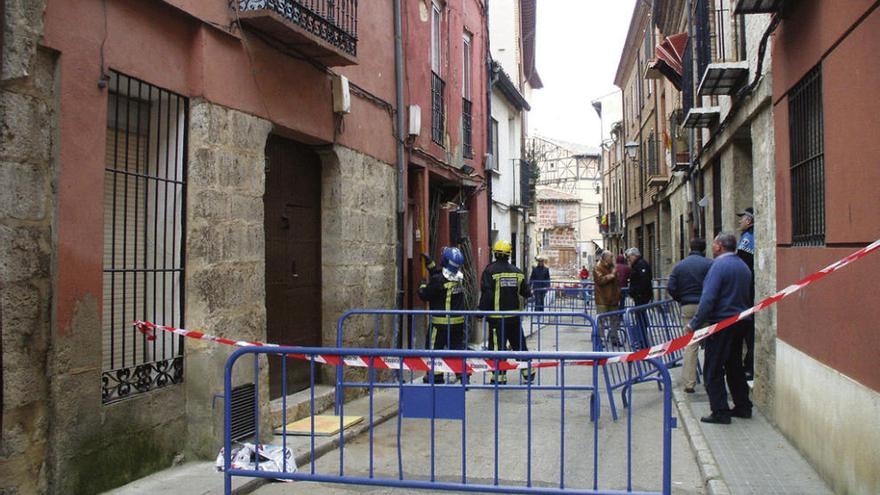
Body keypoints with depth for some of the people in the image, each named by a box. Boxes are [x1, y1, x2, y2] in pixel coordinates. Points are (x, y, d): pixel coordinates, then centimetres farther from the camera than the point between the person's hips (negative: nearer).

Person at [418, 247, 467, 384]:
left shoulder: (439, 280, -21)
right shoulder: (459, 276, 1)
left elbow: (425, 295, -10)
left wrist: (422, 288, 11)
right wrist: (430, 264, 18)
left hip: (442, 322, -6)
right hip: (458, 320, 7)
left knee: (435, 347, 7)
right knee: (457, 346, 14)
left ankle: (435, 376, 13)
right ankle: (463, 373, 13)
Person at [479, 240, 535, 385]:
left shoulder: (490, 271, -10)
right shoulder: (517, 272, 4)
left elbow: (487, 294, -15)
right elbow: (525, 292, 11)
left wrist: (482, 311, -5)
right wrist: (530, 293, 34)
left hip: (497, 316, -5)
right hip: (514, 315, 5)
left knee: (497, 345, 1)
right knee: (519, 343, 16)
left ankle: (500, 376, 3)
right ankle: (528, 371, 24)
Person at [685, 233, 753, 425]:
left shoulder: (719, 265, -15)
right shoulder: (743, 266, 11)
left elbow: (708, 298, -21)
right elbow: (745, 295, 16)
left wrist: (694, 324, -18)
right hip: (740, 321, 8)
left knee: (713, 370, -1)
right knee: (735, 366, 19)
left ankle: (720, 412, 1)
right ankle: (743, 406, 25)